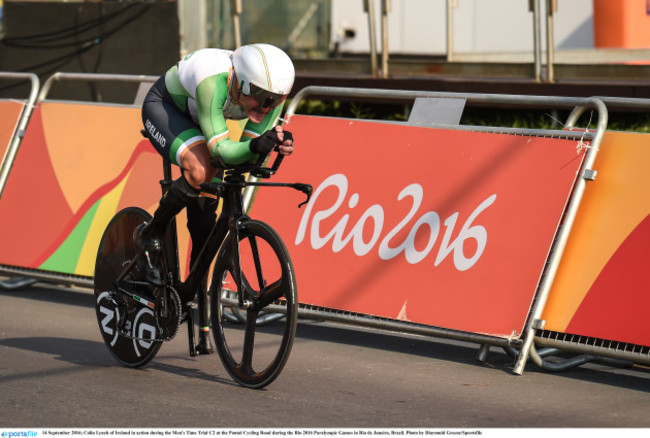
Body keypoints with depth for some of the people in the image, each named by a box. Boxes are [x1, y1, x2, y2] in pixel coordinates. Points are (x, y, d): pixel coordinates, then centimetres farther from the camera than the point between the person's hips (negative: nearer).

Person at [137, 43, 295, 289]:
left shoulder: (271, 95, -26)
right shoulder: (213, 84, -43)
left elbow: (245, 155, -24)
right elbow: (220, 150, -43)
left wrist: (277, 145, -44)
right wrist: (254, 146, -62)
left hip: (195, 118, 6)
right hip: (163, 105, -6)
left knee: (206, 203, 0)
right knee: (200, 171, -31)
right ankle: (150, 236, -8)